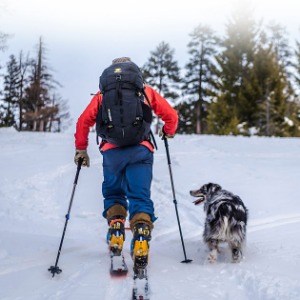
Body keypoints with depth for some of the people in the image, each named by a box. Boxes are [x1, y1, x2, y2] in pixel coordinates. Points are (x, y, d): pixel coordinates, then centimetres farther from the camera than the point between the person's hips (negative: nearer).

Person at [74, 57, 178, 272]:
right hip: (141, 150, 0)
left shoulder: (103, 94, 16)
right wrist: (168, 132, 34)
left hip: (112, 151, 1)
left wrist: (81, 149, 16)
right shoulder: (146, 91, 17)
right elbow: (171, 115, 14)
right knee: (140, 197, -1)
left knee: (113, 194, 20)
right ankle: (141, 241, -20)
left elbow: (84, 121, 7)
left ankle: (116, 236, 3)